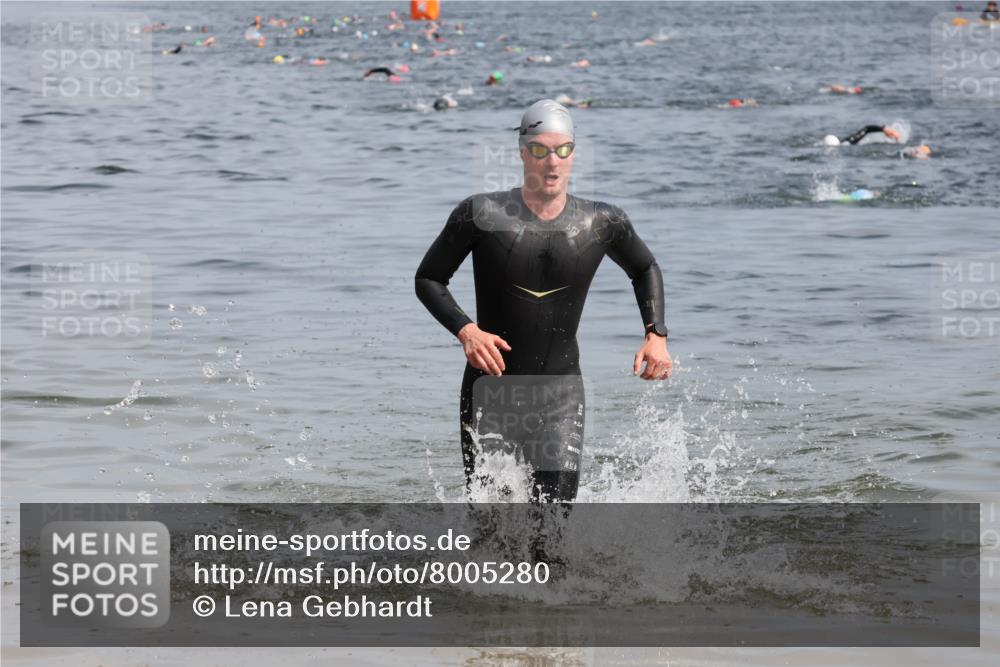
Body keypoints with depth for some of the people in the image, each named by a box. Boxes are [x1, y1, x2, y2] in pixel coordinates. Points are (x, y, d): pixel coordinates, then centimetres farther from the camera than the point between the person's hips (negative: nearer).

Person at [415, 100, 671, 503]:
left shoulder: (601, 223, -2)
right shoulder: (481, 214, -8)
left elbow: (645, 269, 18)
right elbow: (428, 279, 1)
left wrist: (656, 335, 3)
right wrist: (465, 330, -16)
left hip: (560, 390, 0)